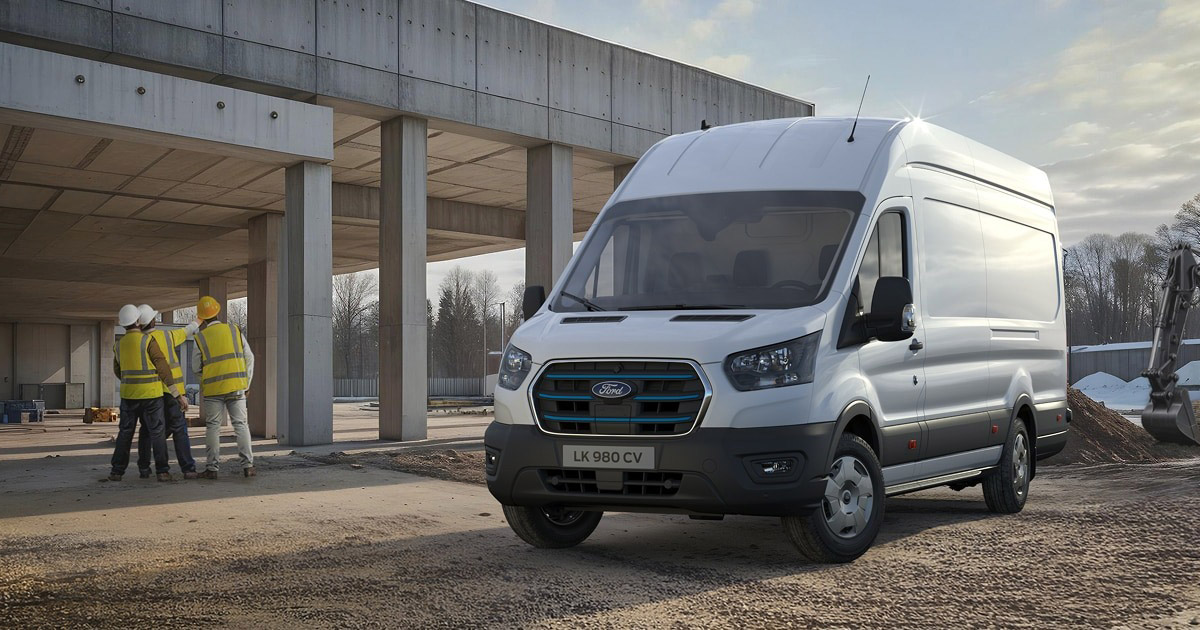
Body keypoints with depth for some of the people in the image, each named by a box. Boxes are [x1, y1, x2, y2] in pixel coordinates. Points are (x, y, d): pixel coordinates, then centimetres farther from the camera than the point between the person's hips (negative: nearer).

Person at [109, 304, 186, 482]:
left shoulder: (119, 345, 7)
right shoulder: (147, 340, -10)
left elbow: (118, 371, 19)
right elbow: (162, 367, -11)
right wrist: (177, 393, -8)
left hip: (128, 395, 4)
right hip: (151, 394, -4)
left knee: (125, 432, 12)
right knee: (157, 432, 1)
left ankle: (117, 471, 12)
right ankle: (162, 471, -2)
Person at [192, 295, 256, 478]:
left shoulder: (200, 337, -2)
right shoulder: (234, 331, 3)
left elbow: (196, 367, 4)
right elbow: (249, 358, 5)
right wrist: (246, 383, 12)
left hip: (213, 388, -1)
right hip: (236, 386, 1)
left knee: (213, 427, 6)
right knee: (240, 424, 4)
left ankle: (212, 468, 4)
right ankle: (247, 465, -2)